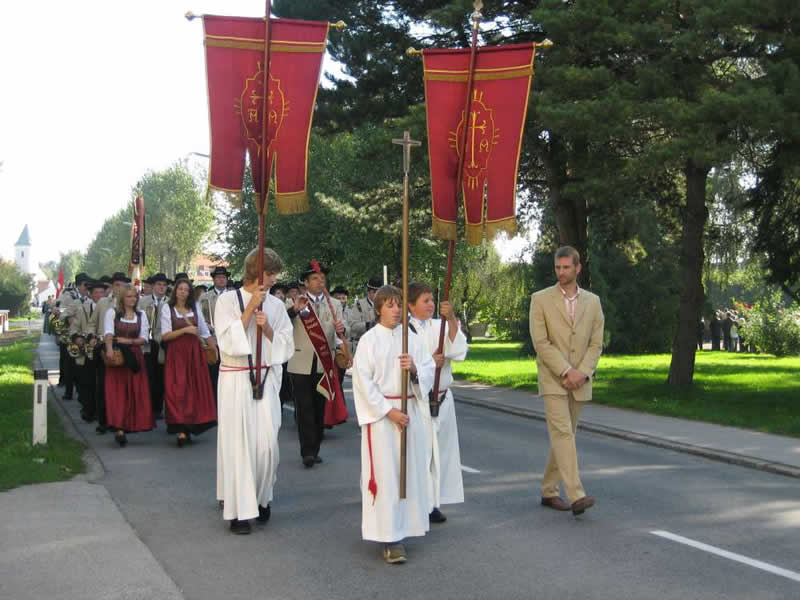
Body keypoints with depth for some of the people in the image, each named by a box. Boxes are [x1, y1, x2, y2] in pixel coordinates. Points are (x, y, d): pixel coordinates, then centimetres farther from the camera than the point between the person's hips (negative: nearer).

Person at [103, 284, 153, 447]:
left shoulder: (141, 314, 13)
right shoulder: (112, 313, 4)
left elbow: (144, 338, 7)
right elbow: (109, 333, -12)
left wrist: (129, 341, -10)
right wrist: (109, 348, -29)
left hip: (134, 356, 3)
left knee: (135, 393, 0)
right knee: (117, 392, -9)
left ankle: (128, 425, 10)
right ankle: (119, 429, -14)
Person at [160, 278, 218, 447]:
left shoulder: (195, 308, 11)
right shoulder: (167, 308, 1)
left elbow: (205, 332, 14)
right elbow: (165, 336, -6)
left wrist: (216, 349, 8)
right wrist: (185, 330, -15)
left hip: (195, 352, 4)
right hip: (176, 353, -4)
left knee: (195, 389, 3)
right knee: (178, 390, -7)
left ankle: (189, 427, 12)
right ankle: (181, 431, -8)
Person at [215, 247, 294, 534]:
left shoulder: (276, 305, 7)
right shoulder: (228, 300, -2)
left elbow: (287, 346, 7)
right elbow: (226, 341, -11)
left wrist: (267, 328, -11)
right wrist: (249, 309, -14)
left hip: (266, 379, 3)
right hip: (236, 381, -3)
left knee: (266, 443, -1)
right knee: (239, 443, -2)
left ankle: (261, 498, 22)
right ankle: (239, 510, 6)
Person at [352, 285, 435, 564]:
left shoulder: (412, 338, 7)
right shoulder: (369, 340, -4)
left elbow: (430, 372, 8)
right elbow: (363, 381, -8)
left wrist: (414, 369, -15)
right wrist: (390, 411, -13)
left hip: (411, 411, 4)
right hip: (381, 413, -4)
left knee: (410, 471, 8)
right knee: (385, 475, -5)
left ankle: (403, 526, 25)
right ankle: (390, 539, -2)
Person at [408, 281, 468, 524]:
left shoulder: (440, 327, 6)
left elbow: (458, 349, -9)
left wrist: (451, 319, -18)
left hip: (442, 399, 5)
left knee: (439, 450, 7)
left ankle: (433, 503, 16)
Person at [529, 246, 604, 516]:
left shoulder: (592, 301, 9)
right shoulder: (541, 299, -1)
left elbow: (596, 343, 7)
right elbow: (540, 342, -8)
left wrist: (582, 373, -8)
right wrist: (565, 372, -15)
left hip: (579, 382, 4)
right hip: (553, 380, -4)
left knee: (564, 436, 9)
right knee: (563, 434, -15)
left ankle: (549, 491, 20)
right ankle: (576, 496, -21)